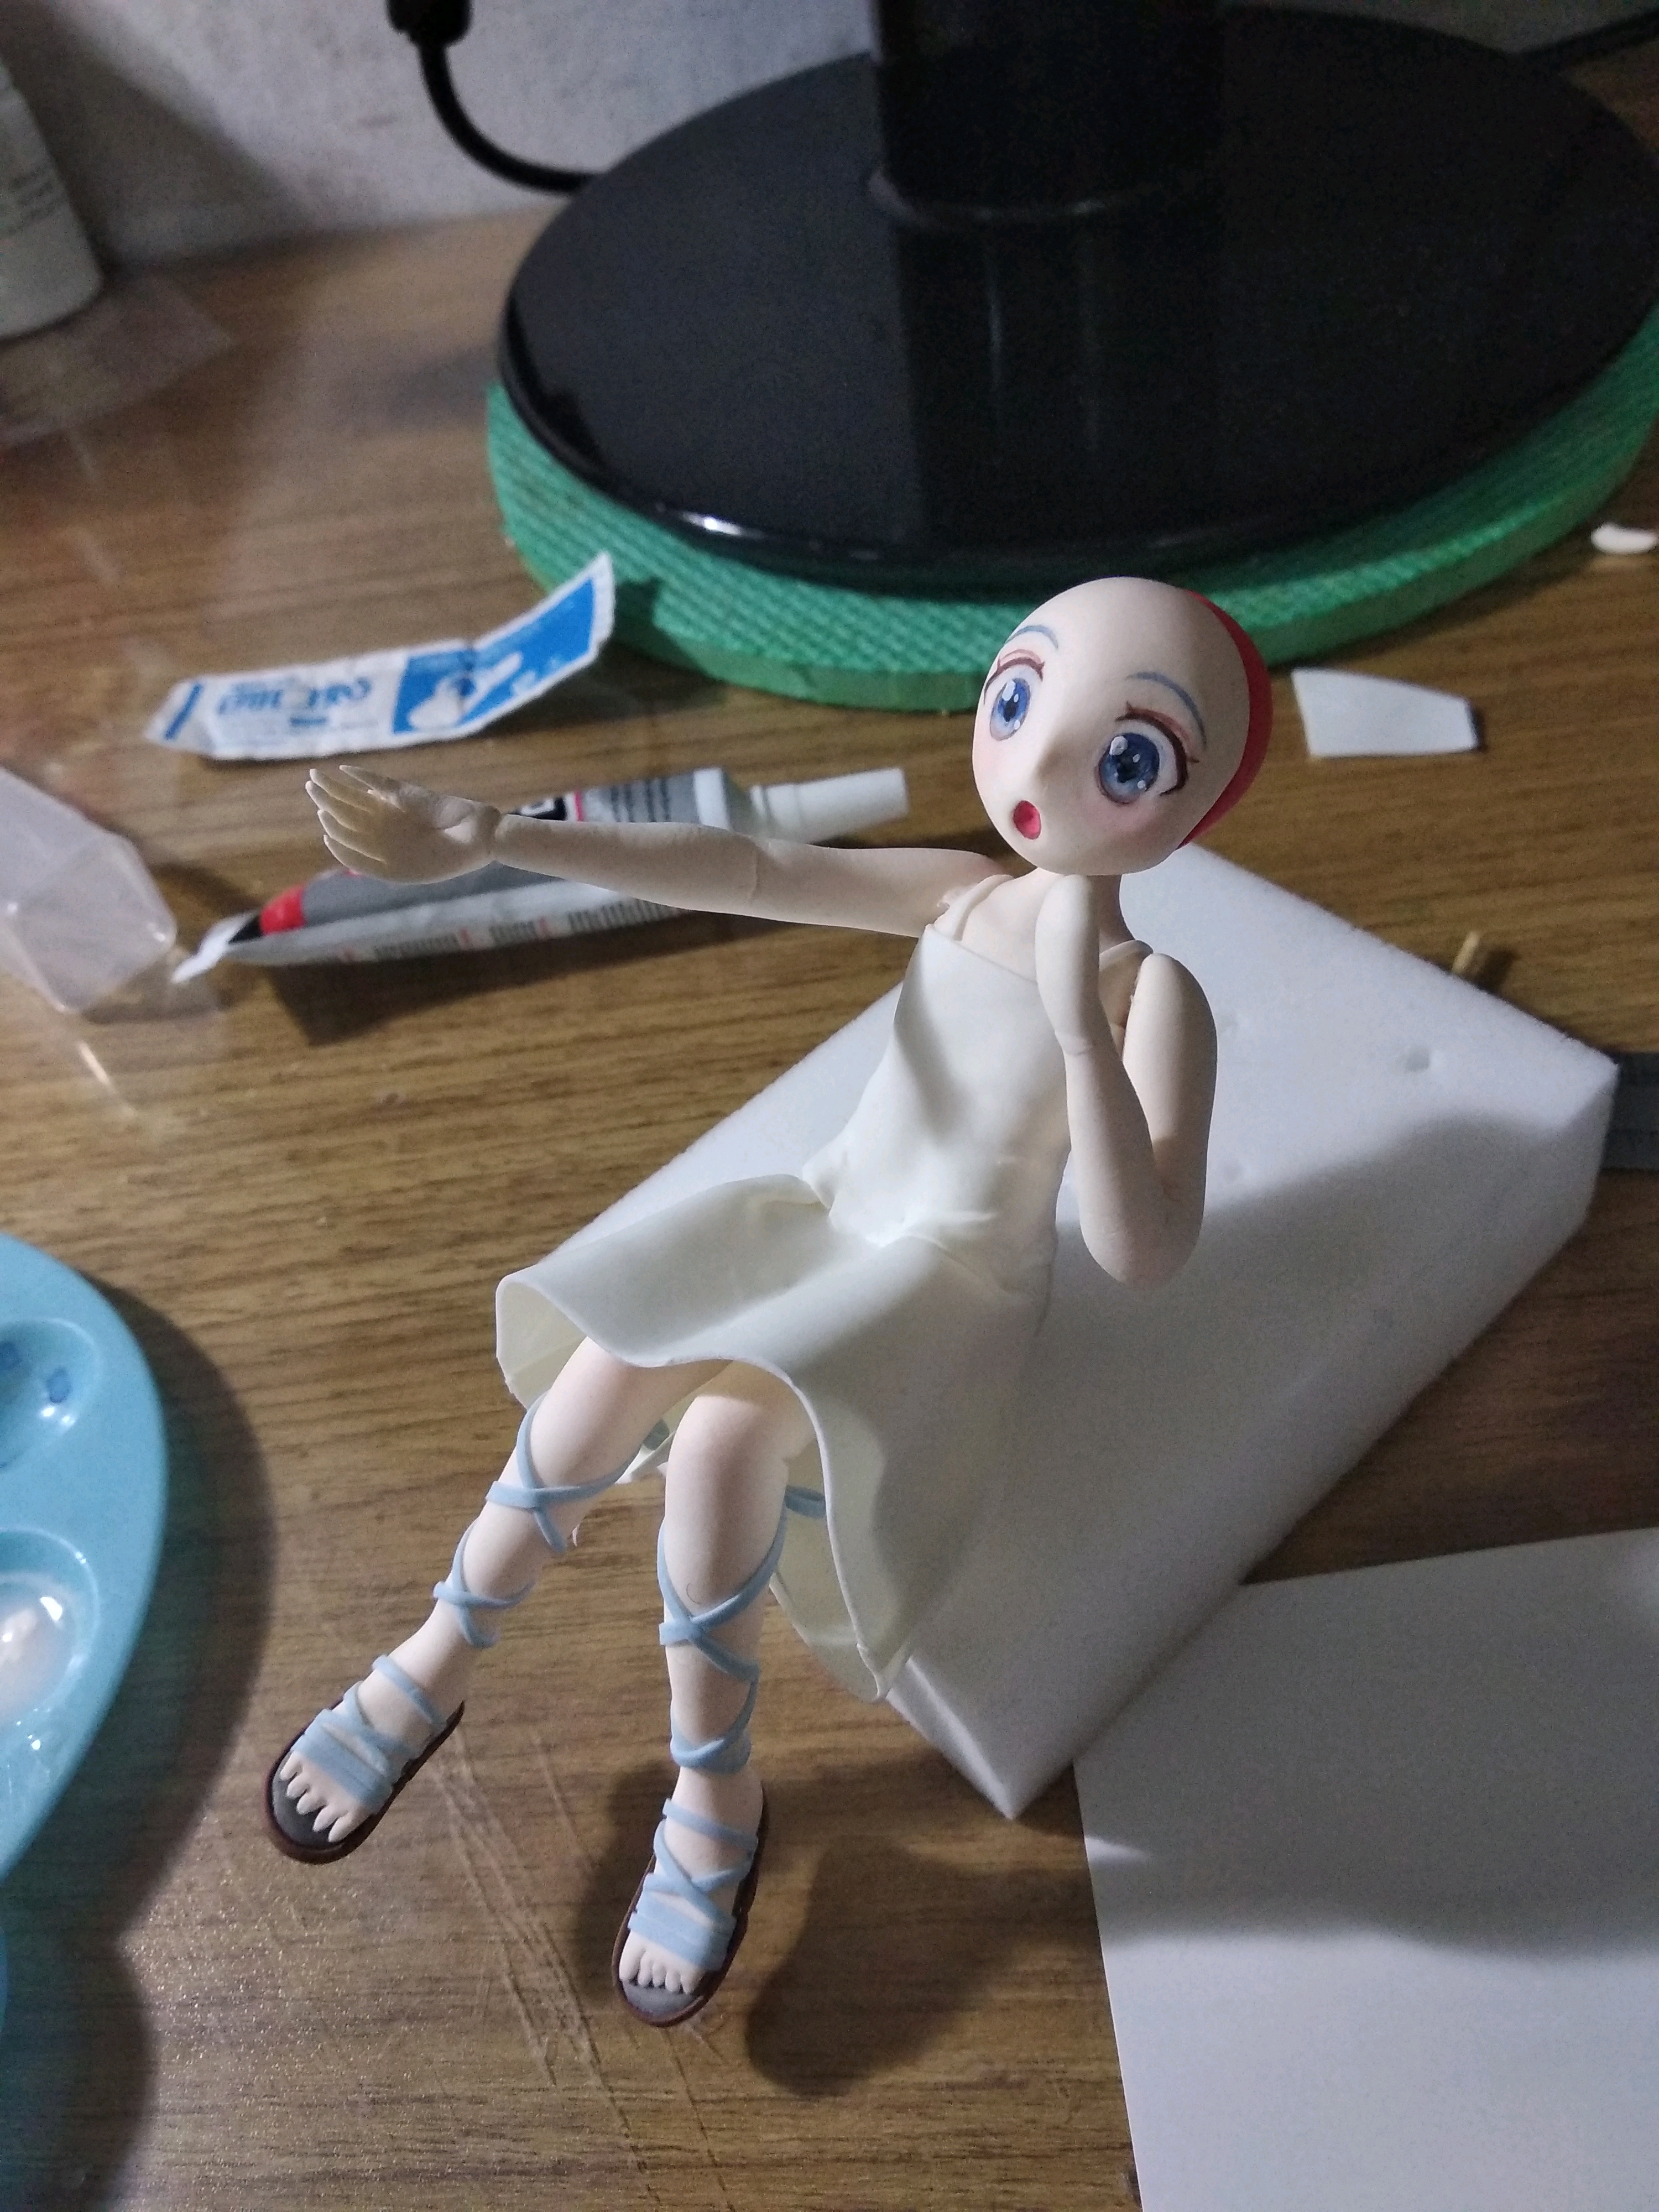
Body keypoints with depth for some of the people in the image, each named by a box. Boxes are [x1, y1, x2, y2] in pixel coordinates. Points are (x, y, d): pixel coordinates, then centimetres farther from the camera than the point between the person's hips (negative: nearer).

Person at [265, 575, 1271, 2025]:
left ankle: (715, 1788, -8)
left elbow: (1146, 1253, -30)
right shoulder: (960, 895, -3)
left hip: (953, 1290, -5)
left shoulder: (1156, 995, -19)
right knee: (607, 1375, -19)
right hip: (829, 1220, 5)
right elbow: (737, 868, -11)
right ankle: (438, 1662, 2)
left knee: (724, 1436, -30)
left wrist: (1080, 1024, -40)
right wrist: (492, 839, -19)